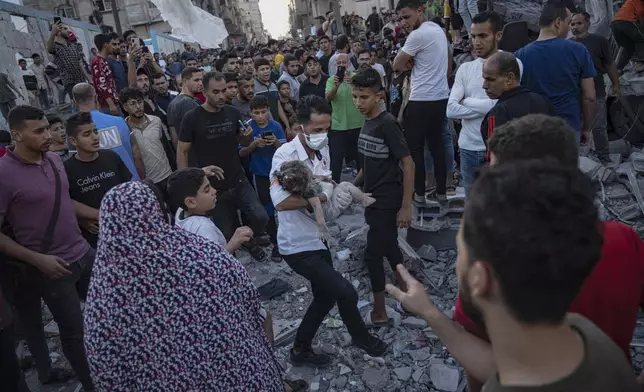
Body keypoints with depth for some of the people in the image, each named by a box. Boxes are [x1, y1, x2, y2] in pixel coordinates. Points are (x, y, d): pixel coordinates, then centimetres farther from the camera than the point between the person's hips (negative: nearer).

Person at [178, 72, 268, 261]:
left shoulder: (233, 113, 0)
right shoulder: (192, 118, -10)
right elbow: (181, 153, -4)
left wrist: (247, 136, -10)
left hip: (238, 182, 2)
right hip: (212, 188, -2)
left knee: (260, 218, -12)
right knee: (226, 234, 5)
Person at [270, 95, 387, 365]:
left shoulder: (322, 151, 2)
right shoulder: (285, 155, -23)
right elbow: (281, 202, -34)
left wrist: (337, 193, -12)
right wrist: (324, 196, -31)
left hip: (317, 238, 9)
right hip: (298, 245, -9)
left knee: (325, 297, 20)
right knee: (346, 293, -5)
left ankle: (301, 350, 39)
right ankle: (362, 339, 26)